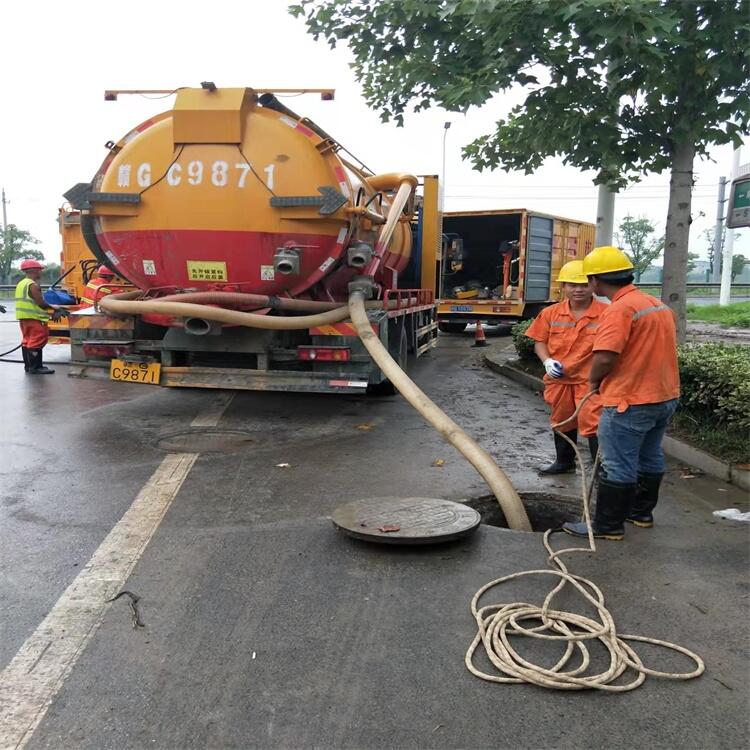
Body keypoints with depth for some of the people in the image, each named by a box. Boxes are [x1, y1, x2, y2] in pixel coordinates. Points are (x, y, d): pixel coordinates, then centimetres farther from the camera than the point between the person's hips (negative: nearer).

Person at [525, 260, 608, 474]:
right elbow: (540, 341, 8)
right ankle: (564, 461, 41)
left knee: (593, 425, -7)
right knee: (562, 422, 21)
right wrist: (547, 361, -10)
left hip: (590, 380, -5)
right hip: (559, 380, 5)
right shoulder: (551, 313, 0)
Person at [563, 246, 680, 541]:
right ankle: (642, 512, 34)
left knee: (618, 466, 0)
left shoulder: (619, 310, -20)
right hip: (665, 396, 9)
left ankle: (608, 526, 9)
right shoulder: (658, 305, 10)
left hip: (630, 402, -9)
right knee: (650, 458, 20)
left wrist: (593, 379, -8)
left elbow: (605, 358, -29)